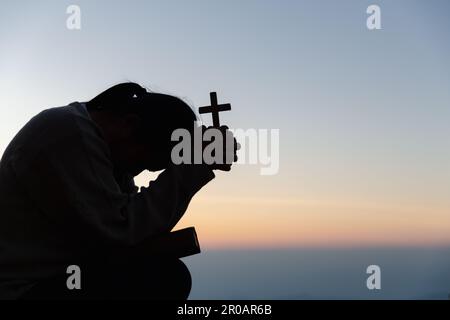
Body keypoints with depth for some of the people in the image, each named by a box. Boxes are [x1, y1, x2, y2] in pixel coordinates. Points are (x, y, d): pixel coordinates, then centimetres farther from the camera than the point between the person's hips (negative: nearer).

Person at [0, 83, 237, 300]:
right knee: (165, 278, -22)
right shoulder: (67, 132, -18)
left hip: (57, 276, 10)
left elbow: (133, 213, 8)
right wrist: (194, 167, -19)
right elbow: (122, 229, -22)